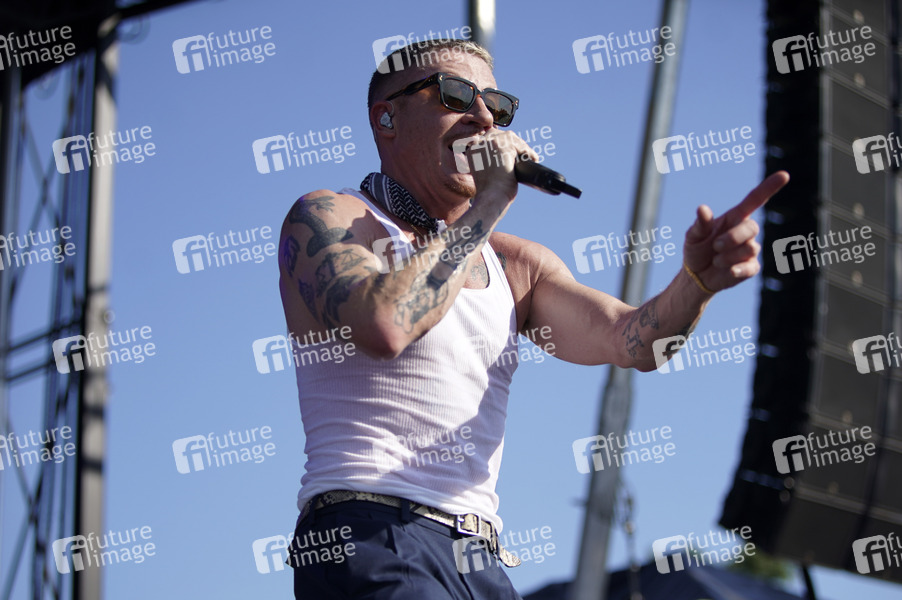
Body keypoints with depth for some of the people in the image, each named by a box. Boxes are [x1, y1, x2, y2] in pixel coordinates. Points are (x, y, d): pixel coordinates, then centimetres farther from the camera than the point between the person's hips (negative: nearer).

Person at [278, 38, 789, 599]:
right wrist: (488, 206, -10)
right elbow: (382, 326, -19)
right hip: (368, 541, -7)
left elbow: (632, 339, 4)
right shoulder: (327, 217, 1)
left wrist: (699, 277, -16)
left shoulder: (516, 265, 19)